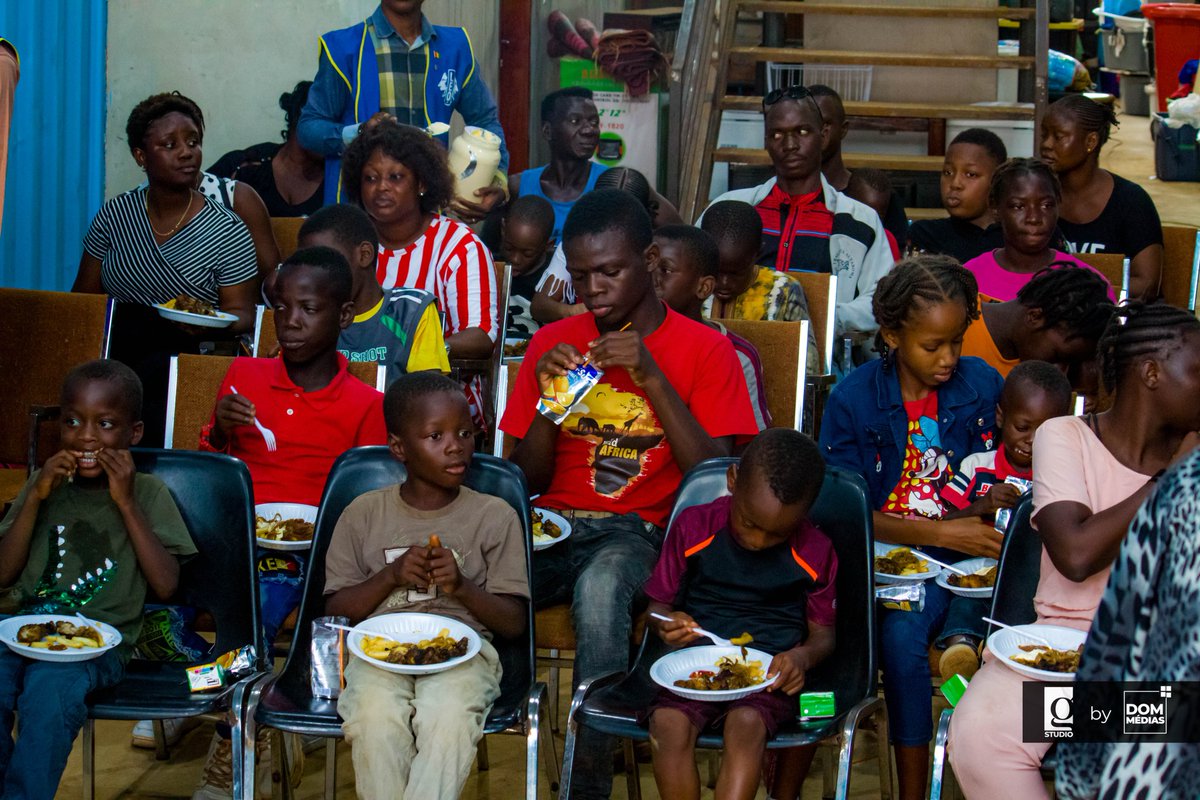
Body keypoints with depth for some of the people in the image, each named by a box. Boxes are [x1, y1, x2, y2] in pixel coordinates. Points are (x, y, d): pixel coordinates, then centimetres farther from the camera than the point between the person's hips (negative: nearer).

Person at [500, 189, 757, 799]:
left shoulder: (705, 350, 4)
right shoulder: (553, 343, 13)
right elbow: (528, 482, 12)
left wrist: (652, 378, -15)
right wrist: (548, 398, -6)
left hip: (638, 534, -3)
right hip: (553, 527, 3)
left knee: (600, 587, -40)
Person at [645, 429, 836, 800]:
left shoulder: (815, 552, 1)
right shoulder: (693, 527, 2)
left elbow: (823, 634, 10)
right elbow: (658, 605, 10)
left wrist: (803, 656, -13)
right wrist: (668, 624, -14)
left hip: (770, 673, -1)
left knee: (747, 723, -34)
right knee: (667, 723, -30)